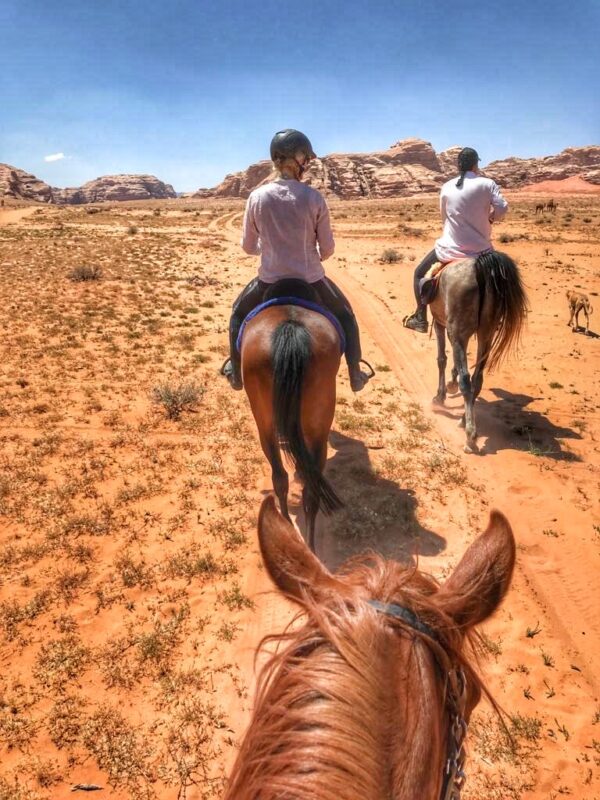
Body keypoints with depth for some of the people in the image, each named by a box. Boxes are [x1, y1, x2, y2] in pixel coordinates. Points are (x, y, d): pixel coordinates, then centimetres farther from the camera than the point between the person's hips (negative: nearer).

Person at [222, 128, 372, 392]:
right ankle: (355, 375, 30)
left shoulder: (257, 197, -8)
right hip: (311, 280, 0)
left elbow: (248, 246, 1)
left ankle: (236, 373, 37)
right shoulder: (314, 198, -11)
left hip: (269, 280, 1)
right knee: (345, 315, 28)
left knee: (238, 312, 32)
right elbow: (328, 248, -4)